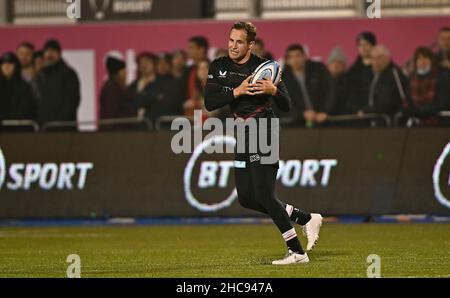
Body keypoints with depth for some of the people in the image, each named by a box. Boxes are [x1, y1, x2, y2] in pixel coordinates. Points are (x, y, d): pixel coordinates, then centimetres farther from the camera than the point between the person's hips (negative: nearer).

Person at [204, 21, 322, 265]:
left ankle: (297, 252, -8)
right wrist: (237, 91, -20)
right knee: (246, 198, 6)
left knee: (264, 195, -13)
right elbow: (209, 102, -8)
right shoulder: (219, 67, 4)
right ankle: (306, 219, 18)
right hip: (243, 136, 7)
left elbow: (286, 105, -9)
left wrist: (273, 91, -29)